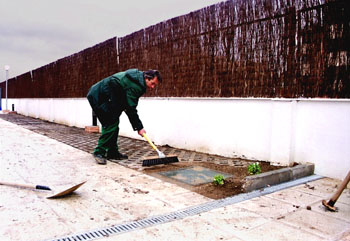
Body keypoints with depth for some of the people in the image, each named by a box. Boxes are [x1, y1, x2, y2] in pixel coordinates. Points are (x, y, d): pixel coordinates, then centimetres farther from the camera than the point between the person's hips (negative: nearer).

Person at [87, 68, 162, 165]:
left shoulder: (137, 78, 8)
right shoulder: (135, 85, -23)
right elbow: (131, 109, -23)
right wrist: (139, 127, -18)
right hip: (99, 97, -11)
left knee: (113, 125, 11)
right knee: (110, 125, -12)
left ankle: (113, 153, 17)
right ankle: (99, 153, -5)